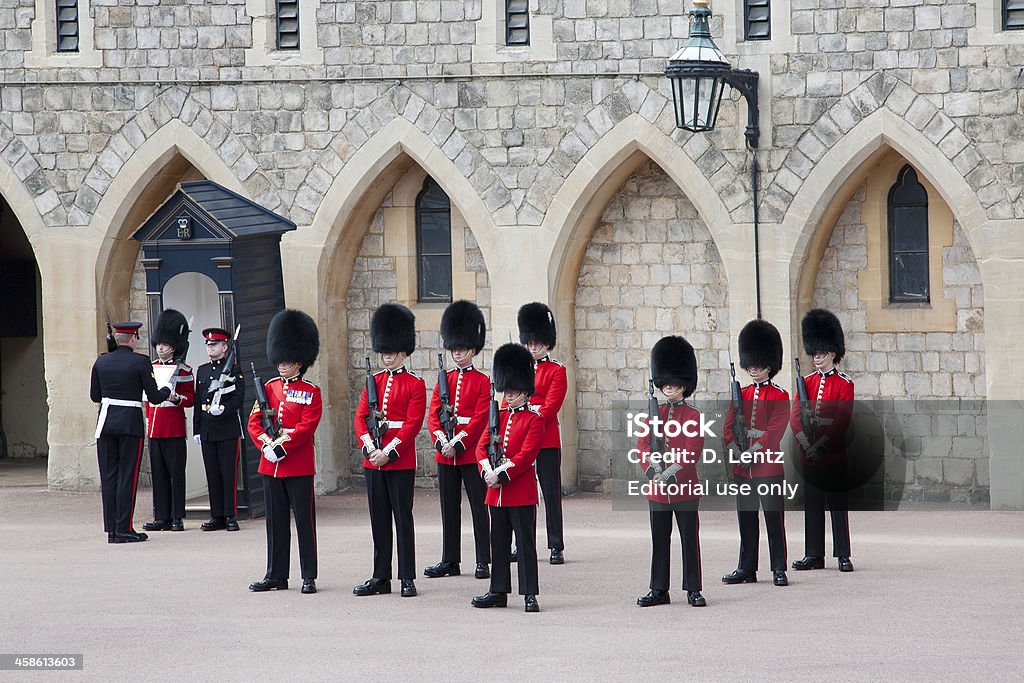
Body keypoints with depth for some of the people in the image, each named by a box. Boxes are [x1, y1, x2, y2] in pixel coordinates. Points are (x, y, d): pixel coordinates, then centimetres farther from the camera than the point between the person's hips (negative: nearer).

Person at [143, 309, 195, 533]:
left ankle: (177, 518, 2)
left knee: (176, 472, -2)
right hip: (153, 428, 5)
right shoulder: (151, 368, 13)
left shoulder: (183, 370, -3)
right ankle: (161, 517, 10)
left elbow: (191, 399, -2)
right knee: (158, 473, 6)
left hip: (174, 429, -5)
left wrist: (177, 398, -21)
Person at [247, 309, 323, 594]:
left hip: (299, 465, -5)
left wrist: (282, 445, -20)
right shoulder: (269, 388, 11)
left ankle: (309, 576, 4)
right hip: (271, 464, 5)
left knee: (305, 520, 0)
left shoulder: (310, 392, -3)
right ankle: (276, 575, 15)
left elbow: (307, 426, -13)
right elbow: (254, 422, 6)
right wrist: (266, 444, -11)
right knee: (276, 522, 9)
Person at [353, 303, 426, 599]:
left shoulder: (415, 384, -3)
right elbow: (361, 418, 5)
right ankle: (381, 577, 13)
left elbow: (413, 423, -10)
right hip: (373, 461, 5)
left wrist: (389, 453, -17)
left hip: (401, 462, -5)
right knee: (379, 520, 8)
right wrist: (370, 449, -11)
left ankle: (407, 578, 3)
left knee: (403, 517, -1)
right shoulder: (374, 382, 11)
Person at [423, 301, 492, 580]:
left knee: (479, 507, -1)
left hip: (471, 453, -5)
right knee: (449, 509, 8)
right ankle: (450, 561, 14)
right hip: (445, 453, 5)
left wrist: (458, 443, -16)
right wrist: (442, 442, -10)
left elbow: (480, 419, -10)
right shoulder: (445, 380, 11)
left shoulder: (482, 382, -2)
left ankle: (483, 562, 2)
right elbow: (433, 414, 5)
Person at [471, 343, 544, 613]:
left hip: (522, 492, -6)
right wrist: (488, 472, -11)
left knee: (525, 542, -4)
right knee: (499, 542, 11)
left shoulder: (534, 419, -5)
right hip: (496, 491, 6)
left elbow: (527, 454, -14)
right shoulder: (499, 416, 13)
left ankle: (530, 594, -3)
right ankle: (499, 591, 18)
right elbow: (482, 447, 6)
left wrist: (502, 475, -18)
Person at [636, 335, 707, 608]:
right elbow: (643, 445, 1)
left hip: (685, 488, -3)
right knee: (660, 540, 8)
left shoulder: (693, 416, -2)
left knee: (690, 539, 2)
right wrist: (653, 472, -14)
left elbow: (692, 452, -9)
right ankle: (659, 590, 13)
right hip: (657, 490, 3)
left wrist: (670, 475, -17)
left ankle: (693, 590, 7)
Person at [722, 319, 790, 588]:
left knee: (774, 519, -3)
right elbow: (728, 427, 6)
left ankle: (779, 569, 1)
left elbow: (776, 430, -11)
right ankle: (747, 568, 15)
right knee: (746, 520, 9)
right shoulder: (740, 395, 13)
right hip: (742, 468, 5)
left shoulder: (779, 396, -1)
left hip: (769, 467, -5)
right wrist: (736, 449, -11)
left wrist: (754, 450, -18)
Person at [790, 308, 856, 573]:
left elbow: (842, 421, -9)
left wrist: (820, 445, -15)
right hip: (809, 453, 4)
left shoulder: (844, 384, -2)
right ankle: (814, 554, 11)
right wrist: (806, 444, -12)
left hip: (833, 452, -4)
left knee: (838, 504, -2)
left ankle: (843, 555, 1)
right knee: (812, 504, 6)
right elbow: (795, 416, 3)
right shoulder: (807, 383, 11)